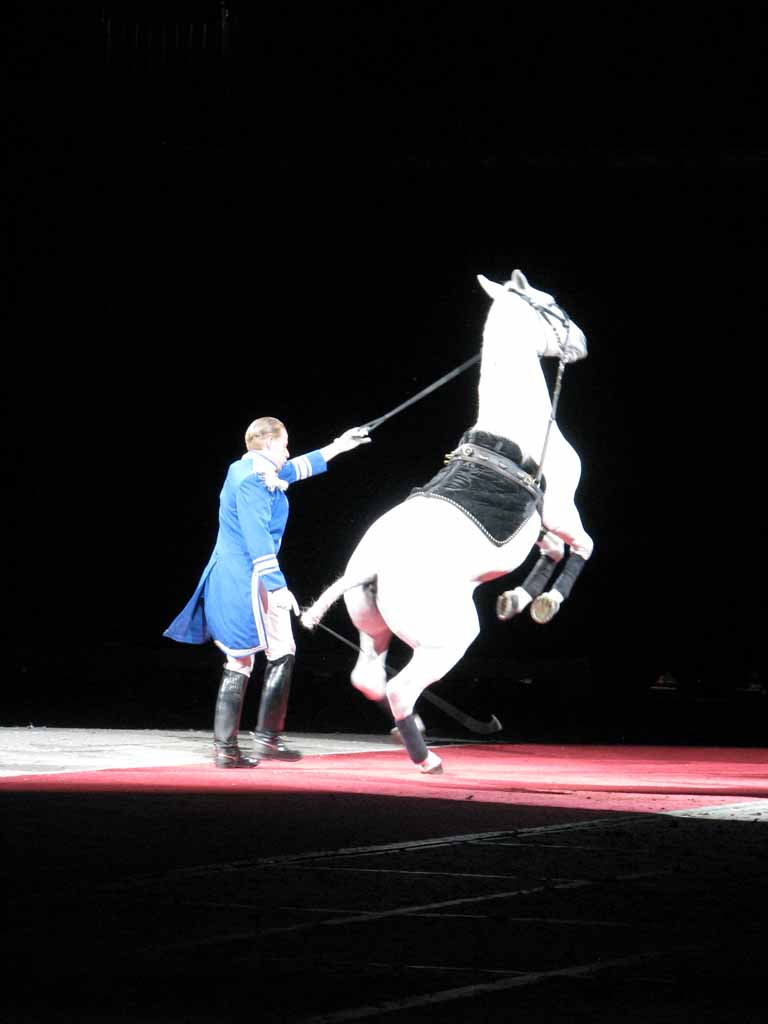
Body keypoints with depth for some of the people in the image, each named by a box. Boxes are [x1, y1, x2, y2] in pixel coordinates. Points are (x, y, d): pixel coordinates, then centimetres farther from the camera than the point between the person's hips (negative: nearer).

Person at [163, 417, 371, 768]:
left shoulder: (245, 472, 18)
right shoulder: (253, 479, -13)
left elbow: (297, 468, 35)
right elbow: (258, 538, -20)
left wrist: (337, 447, 40)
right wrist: (277, 587, -22)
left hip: (226, 580, 10)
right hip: (249, 580, -10)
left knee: (239, 661, 9)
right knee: (281, 652, -2)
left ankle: (225, 747, 4)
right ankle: (267, 736, -5)